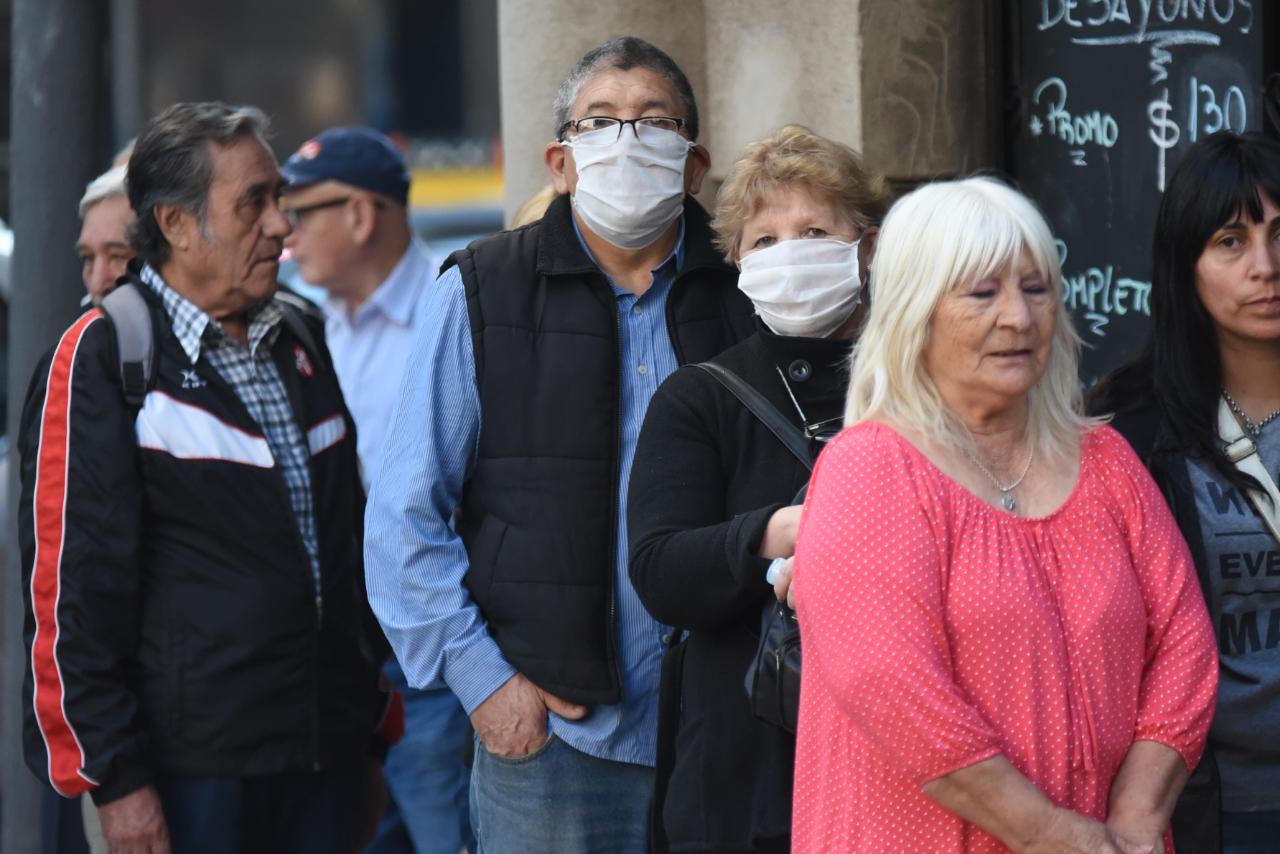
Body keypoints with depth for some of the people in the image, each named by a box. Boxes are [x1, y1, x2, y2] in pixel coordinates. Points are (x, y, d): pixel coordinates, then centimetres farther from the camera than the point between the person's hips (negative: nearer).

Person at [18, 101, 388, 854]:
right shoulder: (100, 361, -9)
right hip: (196, 764, -6)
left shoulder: (302, 343, 13)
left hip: (327, 757, 6)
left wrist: (371, 707, 19)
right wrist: (115, 777, -13)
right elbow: (70, 586, -12)